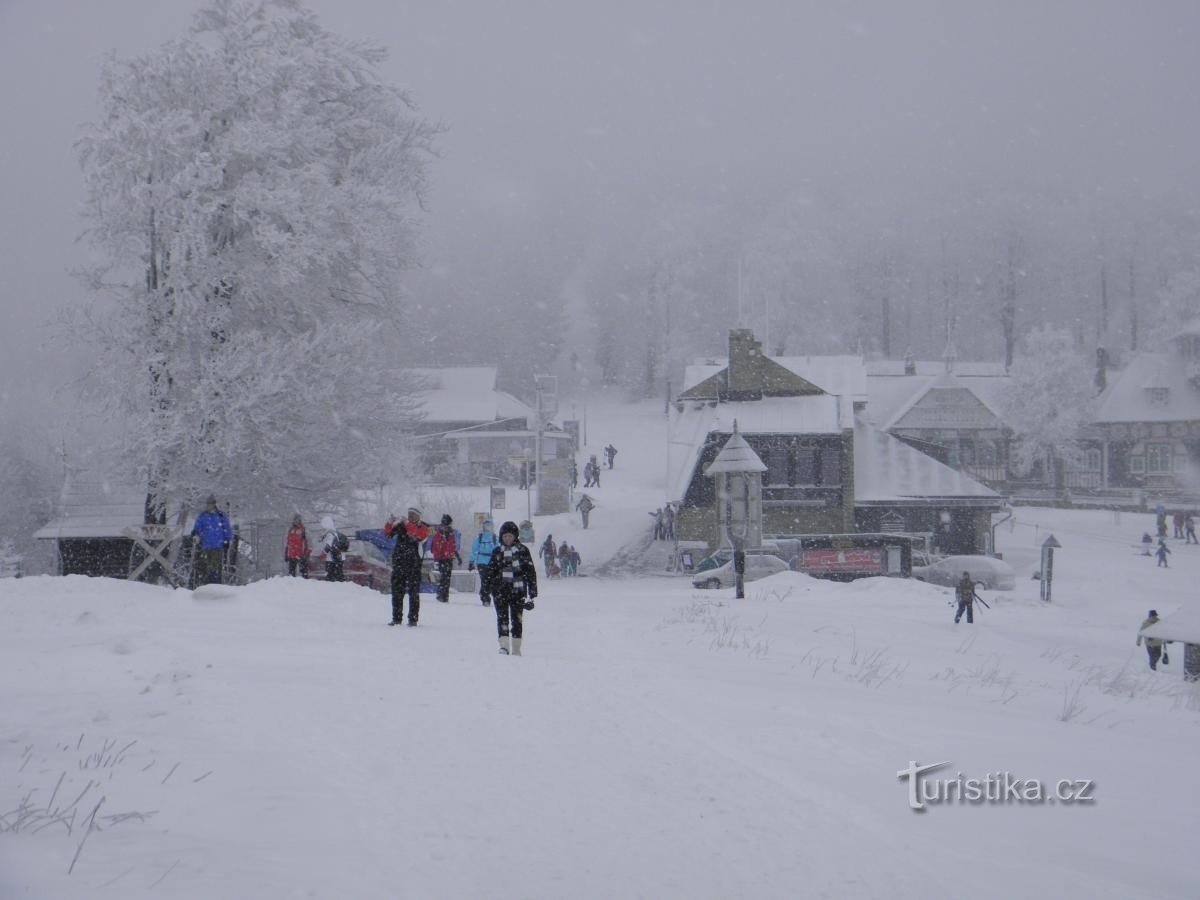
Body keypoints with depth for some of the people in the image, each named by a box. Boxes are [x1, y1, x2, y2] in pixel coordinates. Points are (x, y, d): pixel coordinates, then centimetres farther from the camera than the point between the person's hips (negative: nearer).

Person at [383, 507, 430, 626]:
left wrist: (408, 524, -27)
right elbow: (387, 532, 0)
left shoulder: (423, 528, 1)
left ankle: (413, 619, 1)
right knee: (397, 591, 8)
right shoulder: (401, 525, 10)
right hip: (398, 563, 4)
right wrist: (390, 523, -20)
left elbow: (419, 535, -21)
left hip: (413, 564, -4)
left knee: (413, 592, -2)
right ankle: (396, 618, 15)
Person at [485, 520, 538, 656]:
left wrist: (532, 592, 0)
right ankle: (504, 645, -17)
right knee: (502, 616, -11)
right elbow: (490, 572, 15)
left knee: (517, 618, 3)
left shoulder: (522, 550, 4)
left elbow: (530, 572, 3)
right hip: (501, 590, 1)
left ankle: (516, 648, 8)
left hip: (518, 590, -1)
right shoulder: (497, 552, 10)